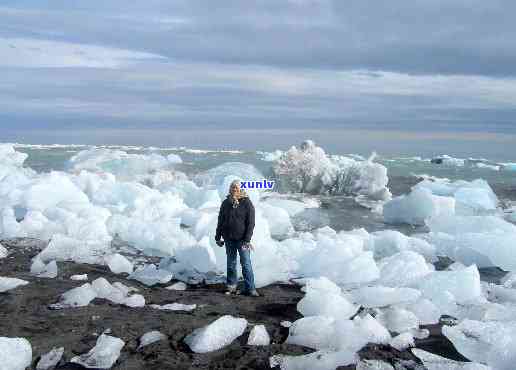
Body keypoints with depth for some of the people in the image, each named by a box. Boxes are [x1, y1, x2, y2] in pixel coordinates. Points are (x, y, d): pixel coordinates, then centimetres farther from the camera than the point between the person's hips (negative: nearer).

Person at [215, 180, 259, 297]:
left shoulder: (247, 203, -5)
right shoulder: (225, 203, 7)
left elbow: (251, 222, -8)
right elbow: (220, 221, 14)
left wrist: (247, 239, -14)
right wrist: (218, 237, 11)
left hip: (242, 239, -4)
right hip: (229, 239, 4)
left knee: (246, 264, -4)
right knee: (231, 263, 12)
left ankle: (250, 288, 1)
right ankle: (231, 286, 22)